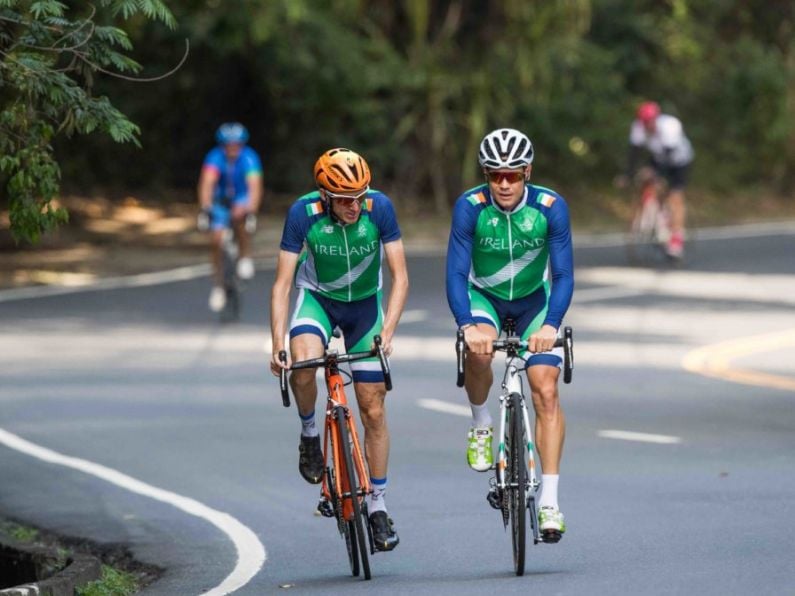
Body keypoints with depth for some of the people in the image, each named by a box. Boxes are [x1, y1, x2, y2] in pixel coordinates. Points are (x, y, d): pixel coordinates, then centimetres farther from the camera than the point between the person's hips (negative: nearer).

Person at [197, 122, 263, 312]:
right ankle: (218, 287, 5)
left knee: (238, 217, -35)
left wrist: (251, 209, -55)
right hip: (221, 201, 2)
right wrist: (205, 206, -55)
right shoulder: (215, 157, -26)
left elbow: (255, 185, -39)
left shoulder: (249, 158, -28)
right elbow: (207, 182, -38)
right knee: (216, 240, -10)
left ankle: (245, 257, -15)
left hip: (242, 200, -2)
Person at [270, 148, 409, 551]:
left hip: (366, 302, 1)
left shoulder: (379, 208, -24)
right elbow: (282, 284, -22)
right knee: (303, 359, -34)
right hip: (317, 297, -1)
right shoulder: (303, 213, -26)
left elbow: (399, 276, -19)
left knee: (373, 410, 0)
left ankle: (378, 505, 13)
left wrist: (388, 331, -32)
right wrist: (278, 345, -32)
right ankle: (309, 434, -6)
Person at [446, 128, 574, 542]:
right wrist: (467, 325, -43)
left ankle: (549, 501, -11)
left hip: (534, 300, 1)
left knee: (546, 391, -14)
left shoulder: (551, 207, -23)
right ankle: (481, 427, -6)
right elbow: (456, 274, -26)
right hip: (483, 298, -1)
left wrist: (550, 325, -39)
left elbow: (563, 276, -22)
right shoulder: (469, 207, -24)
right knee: (479, 349, -34)